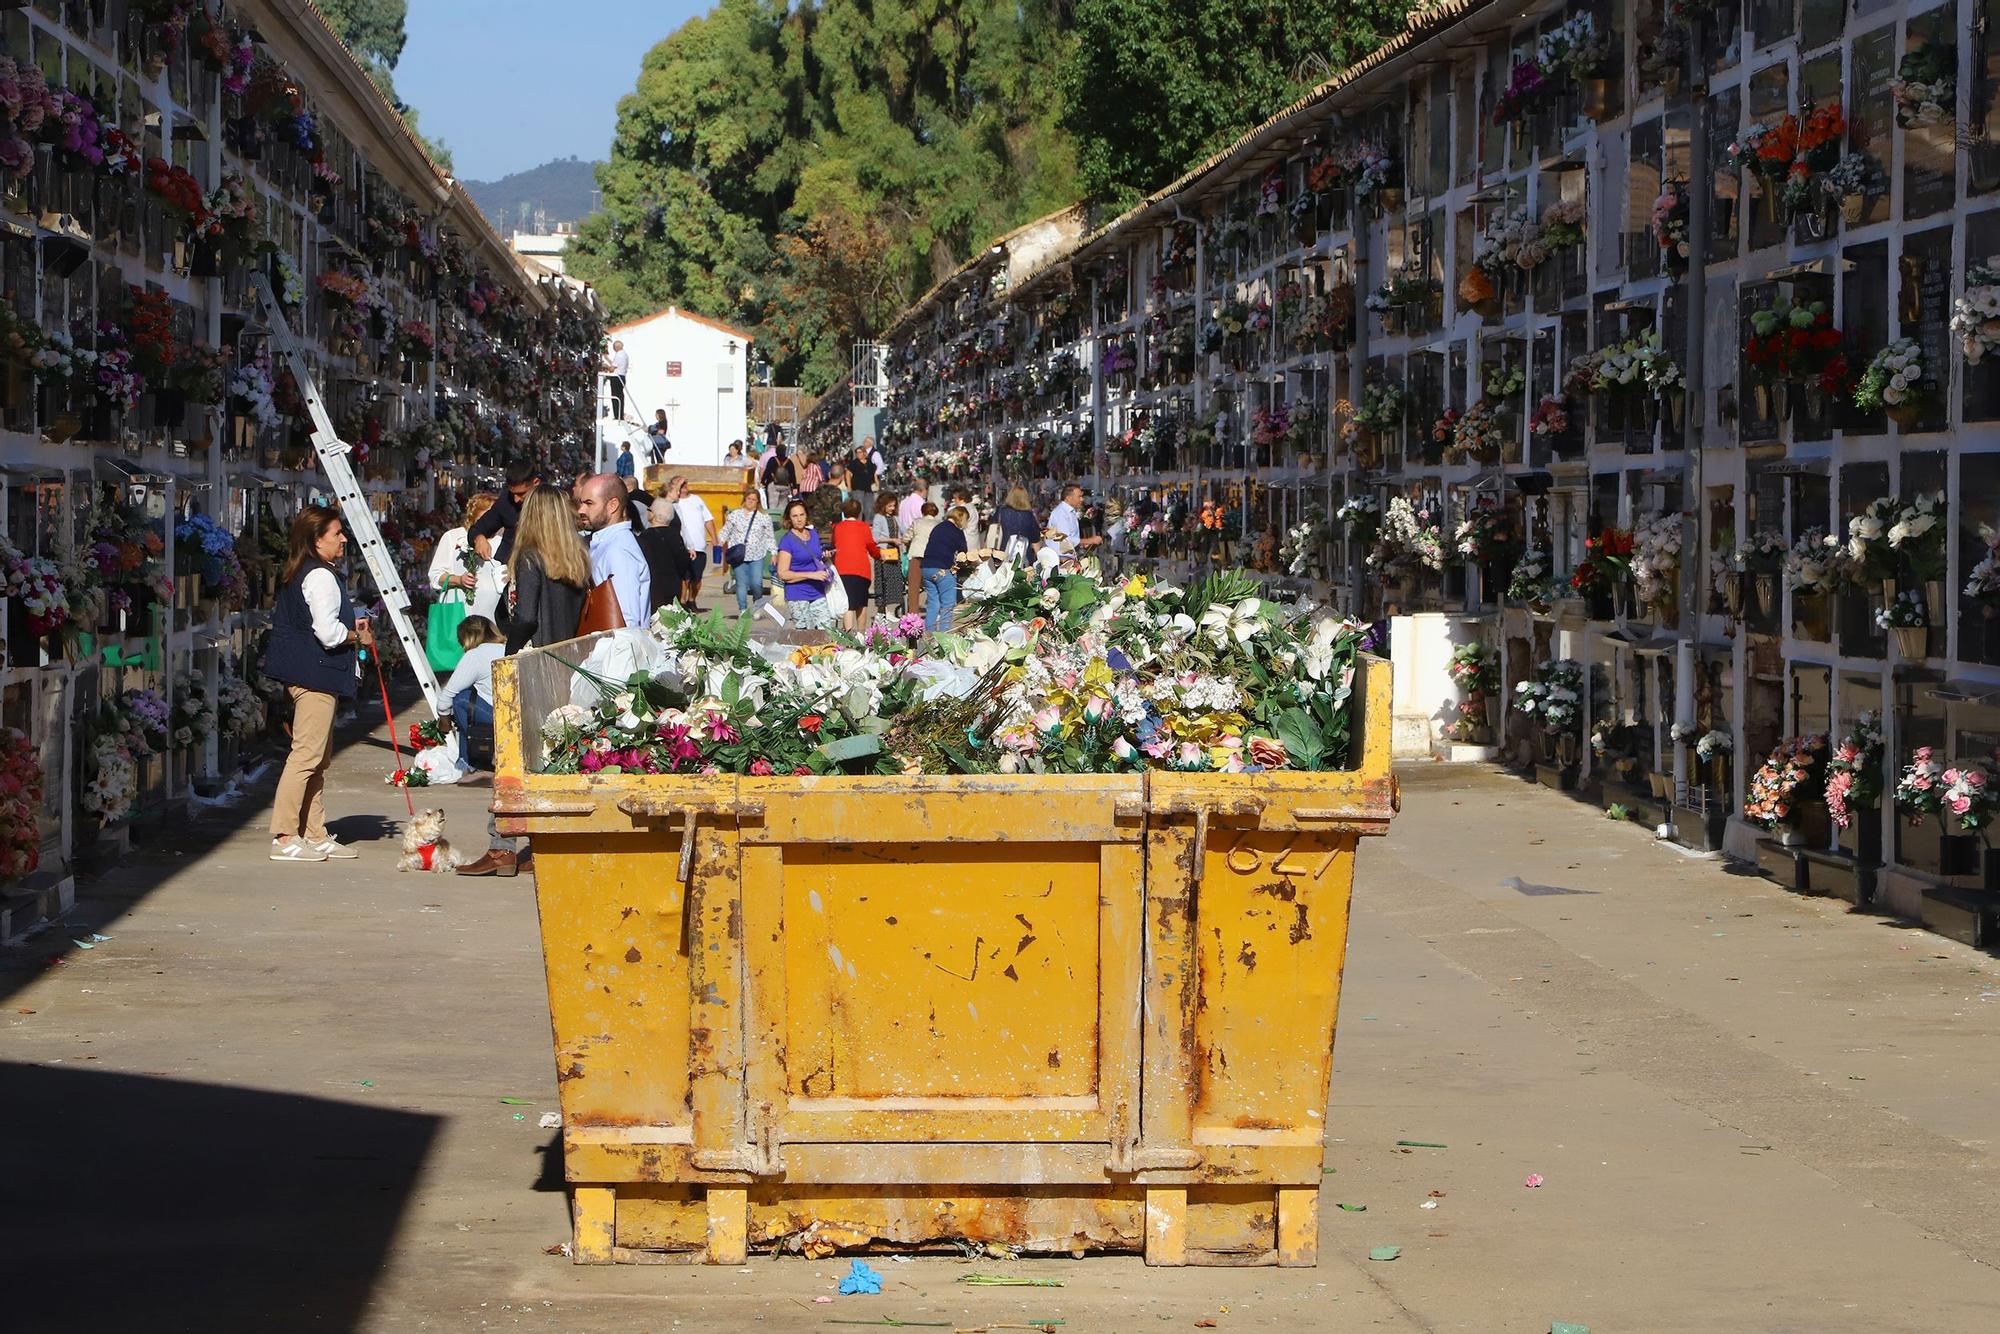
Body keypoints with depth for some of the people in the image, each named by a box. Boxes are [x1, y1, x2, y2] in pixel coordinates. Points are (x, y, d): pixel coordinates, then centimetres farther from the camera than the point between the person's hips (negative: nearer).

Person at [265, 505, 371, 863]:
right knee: (307, 753, -10)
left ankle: (314, 834, 18)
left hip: (303, 672, 11)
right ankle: (284, 838, -11)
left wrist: (349, 627, 15)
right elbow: (328, 632, -22)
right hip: (316, 674, -11)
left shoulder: (297, 574, 17)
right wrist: (359, 637, -4)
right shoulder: (320, 577, -15)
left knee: (319, 757, 14)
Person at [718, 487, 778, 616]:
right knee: (741, 583, -1)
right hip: (738, 556, 1)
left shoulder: (764, 517, 7)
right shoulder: (735, 515, 7)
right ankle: (742, 609, 7)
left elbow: (770, 537, 10)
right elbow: (725, 531, 13)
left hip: (757, 557, -1)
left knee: (756, 583, -8)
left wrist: (774, 552, 5)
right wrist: (719, 542, -1)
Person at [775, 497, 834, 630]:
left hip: (818, 593, 5)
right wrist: (812, 575, -18)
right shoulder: (787, 541, -6)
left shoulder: (813, 535, 12)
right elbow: (783, 574, -12)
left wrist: (824, 558, 5)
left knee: (827, 631, -4)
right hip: (797, 596, -5)